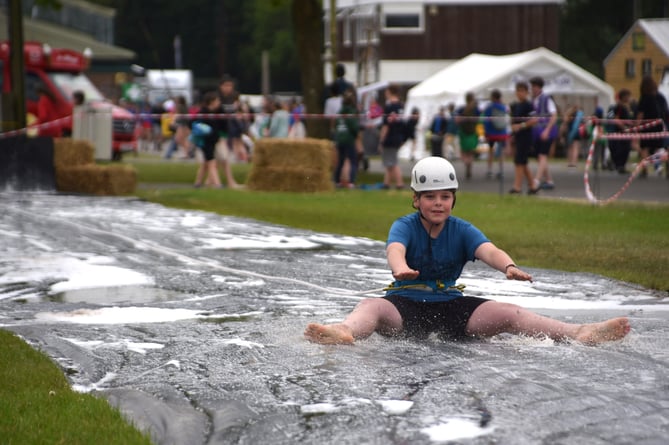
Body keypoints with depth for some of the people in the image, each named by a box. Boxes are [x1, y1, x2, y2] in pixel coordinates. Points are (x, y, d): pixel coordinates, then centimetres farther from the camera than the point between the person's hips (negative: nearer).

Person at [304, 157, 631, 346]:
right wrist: (400, 267, -53)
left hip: (450, 305, 3)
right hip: (406, 303, -2)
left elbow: (488, 250, -15)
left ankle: (580, 334, -30)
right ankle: (343, 333, -69)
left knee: (509, 314, -17)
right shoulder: (405, 226, -3)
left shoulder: (462, 230, 5)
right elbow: (395, 249, -26)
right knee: (371, 307, -34)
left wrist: (509, 266, -40)